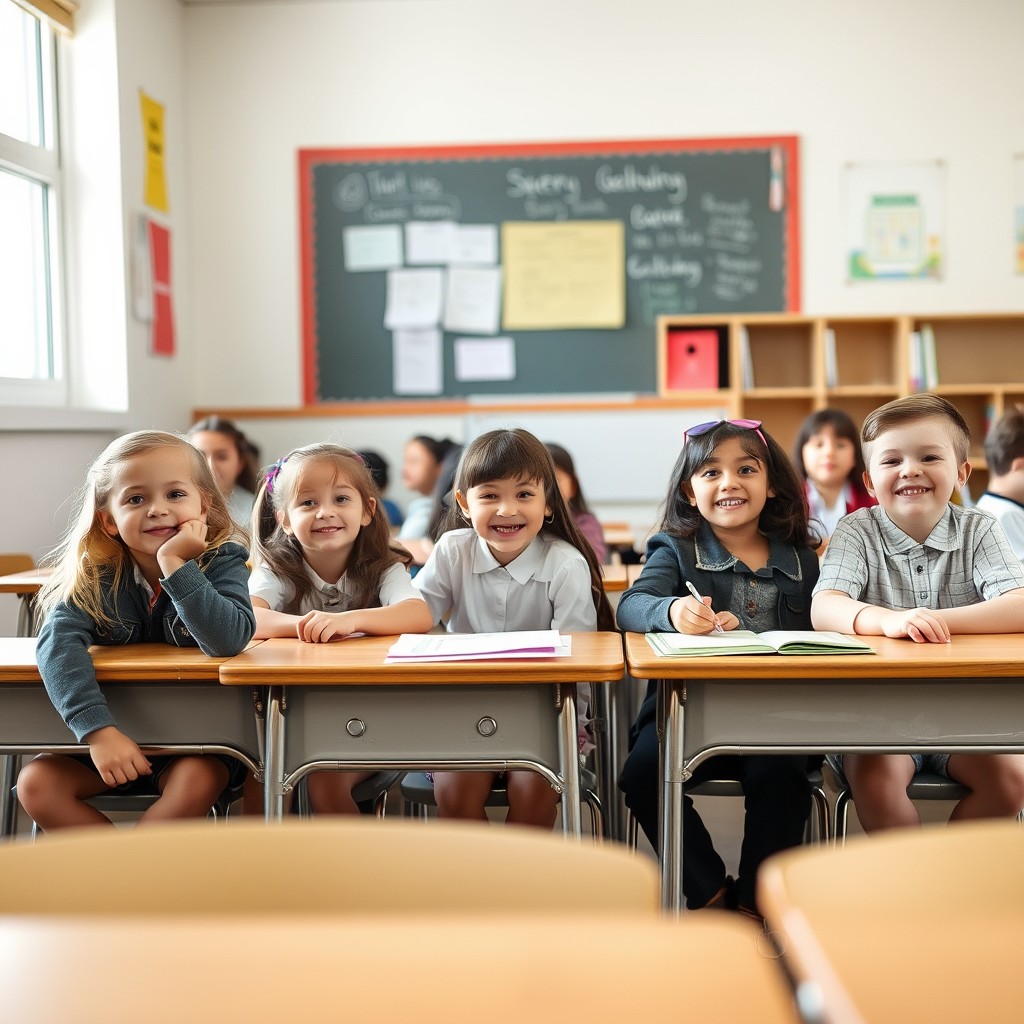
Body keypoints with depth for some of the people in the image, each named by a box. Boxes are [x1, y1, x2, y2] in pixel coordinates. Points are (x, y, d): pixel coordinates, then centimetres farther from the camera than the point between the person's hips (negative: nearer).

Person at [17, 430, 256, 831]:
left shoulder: (221, 561, -15)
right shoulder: (94, 575, -11)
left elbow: (229, 640, -33)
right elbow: (58, 643, -29)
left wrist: (176, 565, -34)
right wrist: (99, 729, -42)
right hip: (116, 732, 3)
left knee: (195, 783, -33)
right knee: (36, 783, -16)